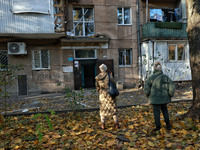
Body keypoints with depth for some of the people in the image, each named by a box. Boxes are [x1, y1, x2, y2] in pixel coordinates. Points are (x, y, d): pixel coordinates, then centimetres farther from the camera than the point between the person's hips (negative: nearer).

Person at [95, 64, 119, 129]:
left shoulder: (97, 77, -2)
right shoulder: (109, 76, -12)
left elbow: (97, 86, 5)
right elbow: (113, 84, -7)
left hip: (102, 94, 2)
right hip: (110, 94, -2)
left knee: (103, 109, 11)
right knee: (113, 108, 8)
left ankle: (103, 125, 11)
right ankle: (116, 124, 12)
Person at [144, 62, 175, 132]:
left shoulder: (151, 78, -11)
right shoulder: (166, 77, -3)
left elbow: (146, 88, -13)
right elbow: (172, 87, -5)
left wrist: (148, 95, 4)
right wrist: (170, 95, 8)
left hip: (155, 99, -3)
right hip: (164, 98, 3)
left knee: (156, 112, 7)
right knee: (165, 110, 21)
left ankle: (158, 126, 15)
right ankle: (168, 125, 23)